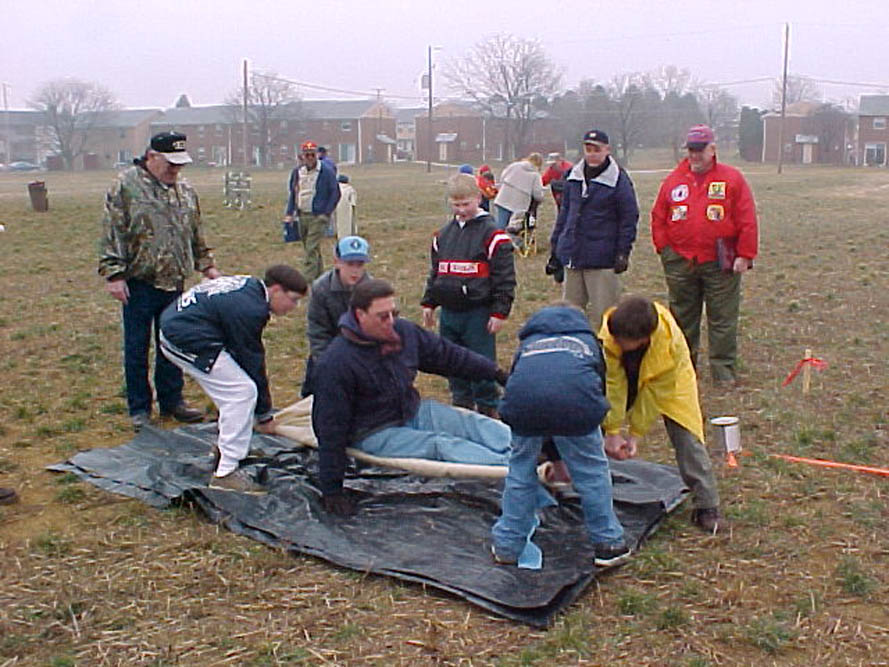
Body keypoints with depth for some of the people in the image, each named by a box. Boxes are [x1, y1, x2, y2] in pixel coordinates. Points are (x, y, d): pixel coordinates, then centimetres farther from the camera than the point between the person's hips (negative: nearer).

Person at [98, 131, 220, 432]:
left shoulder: (185, 190, 12)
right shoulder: (126, 185, -6)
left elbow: (196, 235, 22)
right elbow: (112, 234, -9)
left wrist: (206, 265, 18)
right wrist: (114, 274, -14)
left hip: (174, 282, 5)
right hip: (139, 283, -5)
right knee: (137, 348, 4)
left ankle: (172, 401, 26)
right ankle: (139, 410, 15)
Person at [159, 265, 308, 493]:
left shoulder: (250, 285, 9)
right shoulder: (250, 309, -21)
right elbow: (252, 362, -13)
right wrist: (264, 414, -2)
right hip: (188, 340, -11)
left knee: (233, 389, 19)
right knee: (242, 391, -12)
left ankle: (225, 447, 34)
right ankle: (225, 472, -10)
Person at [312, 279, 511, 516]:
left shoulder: (404, 331, -4)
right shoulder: (336, 363, -22)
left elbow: (448, 355, 11)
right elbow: (331, 426, -18)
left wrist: (495, 372, 14)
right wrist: (331, 490, -15)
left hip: (413, 412, 7)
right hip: (376, 433, -7)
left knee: (474, 423, -12)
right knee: (440, 444, -27)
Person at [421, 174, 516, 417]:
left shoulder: (492, 235, -7)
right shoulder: (443, 235, 11)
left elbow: (505, 277, -8)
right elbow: (434, 272, 21)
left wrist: (500, 312, -12)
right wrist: (428, 303, 17)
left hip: (479, 313, -6)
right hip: (449, 313, 6)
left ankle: (488, 409, 15)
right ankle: (461, 403, 29)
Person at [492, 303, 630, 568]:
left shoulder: (528, 342, 39)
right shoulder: (587, 341, 38)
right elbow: (599, 391, 39)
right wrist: (569, 456, 47)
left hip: (523, 401, 1)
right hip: (575, 401, -1)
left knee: (521, 469, 20)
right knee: (592, 471, 17)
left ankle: (507, 545, 28)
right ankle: (608, 543, 27)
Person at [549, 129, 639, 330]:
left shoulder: (619, 180, -6)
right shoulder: (574, 176, 11)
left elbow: (629, 218, -6)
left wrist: (623, 252, -11)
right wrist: (555, 242, 15)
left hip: (602, 258, -6)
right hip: (572, 254, 6)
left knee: (602, 312, -2)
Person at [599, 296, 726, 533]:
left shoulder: (670, 342, -39)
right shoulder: (608, 336, -36)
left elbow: (655, 393, -29)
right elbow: (612, 384, -28)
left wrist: (636, 434, -25)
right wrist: (611, 432, -26)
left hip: (669, 381, -2)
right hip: (624, 376, 2)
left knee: (687, 436, -11)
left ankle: (706, 507, -1)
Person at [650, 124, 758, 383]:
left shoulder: (732, 179, 0)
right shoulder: (674, 180, 8)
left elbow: (747, 221, -3)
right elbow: (658, 218, 12)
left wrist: (745, 256, -8)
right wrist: (664, 249, 3)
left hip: (720, 263, -3)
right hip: (680, 262, 3)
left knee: (723, 319, 2)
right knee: (682, 318, 11)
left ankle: (723, 369, 10)